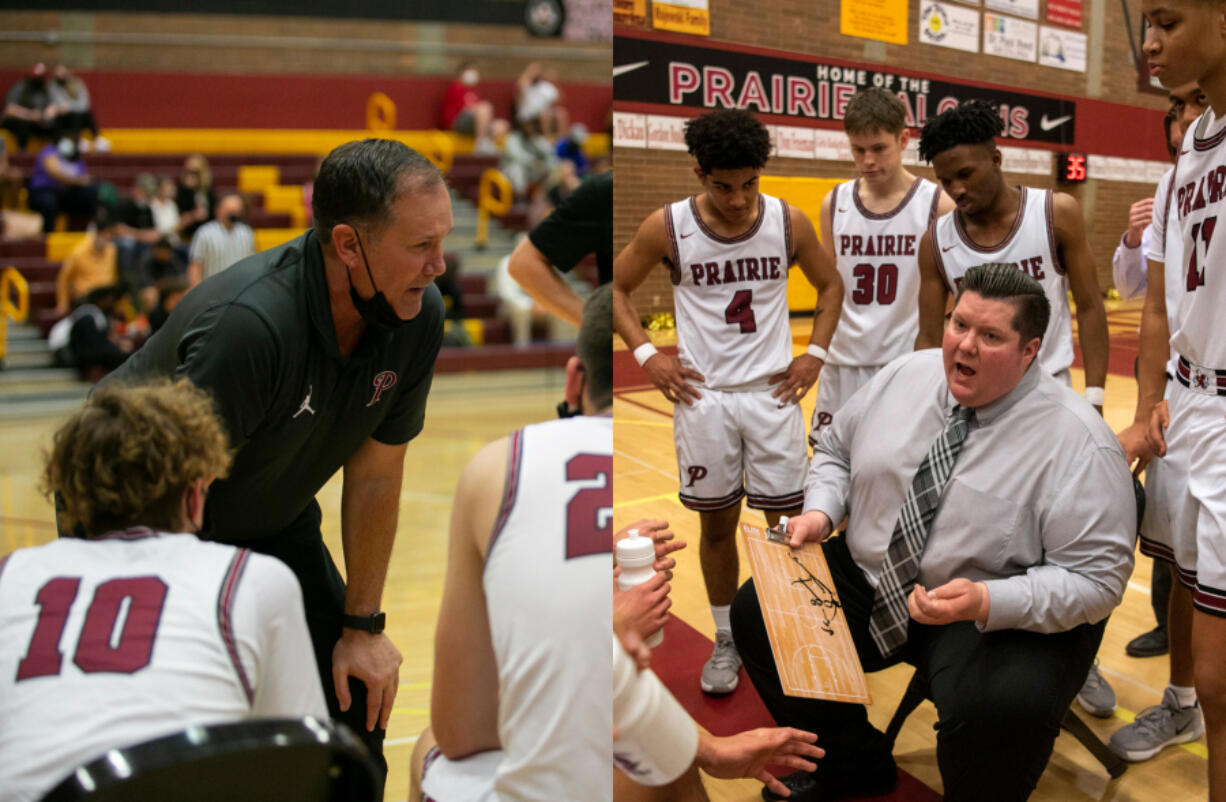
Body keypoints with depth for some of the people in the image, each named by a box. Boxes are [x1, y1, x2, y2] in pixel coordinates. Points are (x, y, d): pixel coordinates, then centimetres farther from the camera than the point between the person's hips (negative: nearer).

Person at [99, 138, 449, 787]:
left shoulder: (418, 317, -18)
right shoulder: (246, 325, -38)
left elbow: (375, 472, -7)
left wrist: (362, 624, -3)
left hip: (269, 514, 6)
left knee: (356, 700, 2)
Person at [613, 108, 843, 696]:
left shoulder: (789, 221, -3)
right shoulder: (666, 226, -7)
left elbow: (830, 284, 13)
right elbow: (617, 287, 6)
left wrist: (816, 352, 2)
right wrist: (646, 354, -4)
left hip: (773, 390, 1)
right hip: (703, 394, 0)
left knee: (787, 520, 3)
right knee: (716, 522, 9)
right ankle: (726, 641, 26)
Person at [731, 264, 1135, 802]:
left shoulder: (1077, 443, -17)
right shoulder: (903, 377, 0)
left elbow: (1096, 579, -18)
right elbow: (837, 450, 14)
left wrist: (986, 601, -32)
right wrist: (819, 511, -7)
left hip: (1001, 618, -5)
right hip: (867, 581, 6)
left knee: (1003, 708, -35)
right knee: (755, 612, -4)